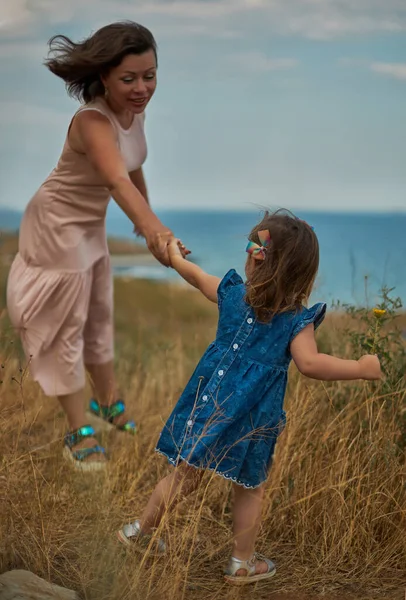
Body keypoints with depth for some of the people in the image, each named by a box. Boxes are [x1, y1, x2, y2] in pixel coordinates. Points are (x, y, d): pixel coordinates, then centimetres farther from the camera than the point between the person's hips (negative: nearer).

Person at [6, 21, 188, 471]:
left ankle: (108, 401, 40)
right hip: (58, 226, -8)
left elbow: (134, 168, 8)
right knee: (66, 324, 0)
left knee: (99, 315, 21)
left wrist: (147, 216, 18)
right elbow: (117, 179, -53)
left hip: (91, 224, 9)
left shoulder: (135, 111, -9)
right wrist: (151, 226, -69)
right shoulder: (93, 121, -35)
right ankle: (80, 431, 10)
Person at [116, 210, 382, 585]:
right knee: (250, 489, 15)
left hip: (208, 403, 4)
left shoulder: (232, 292, 0)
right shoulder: (298, 320, -12)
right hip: (250, 420, -4)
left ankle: (141, 530, 32)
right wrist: (362, 368, -19)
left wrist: (174, 255, 38)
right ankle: (243, 564, 26)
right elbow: (310, 363, -26)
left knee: (185, 475, 19)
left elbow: (196, 275, 18)